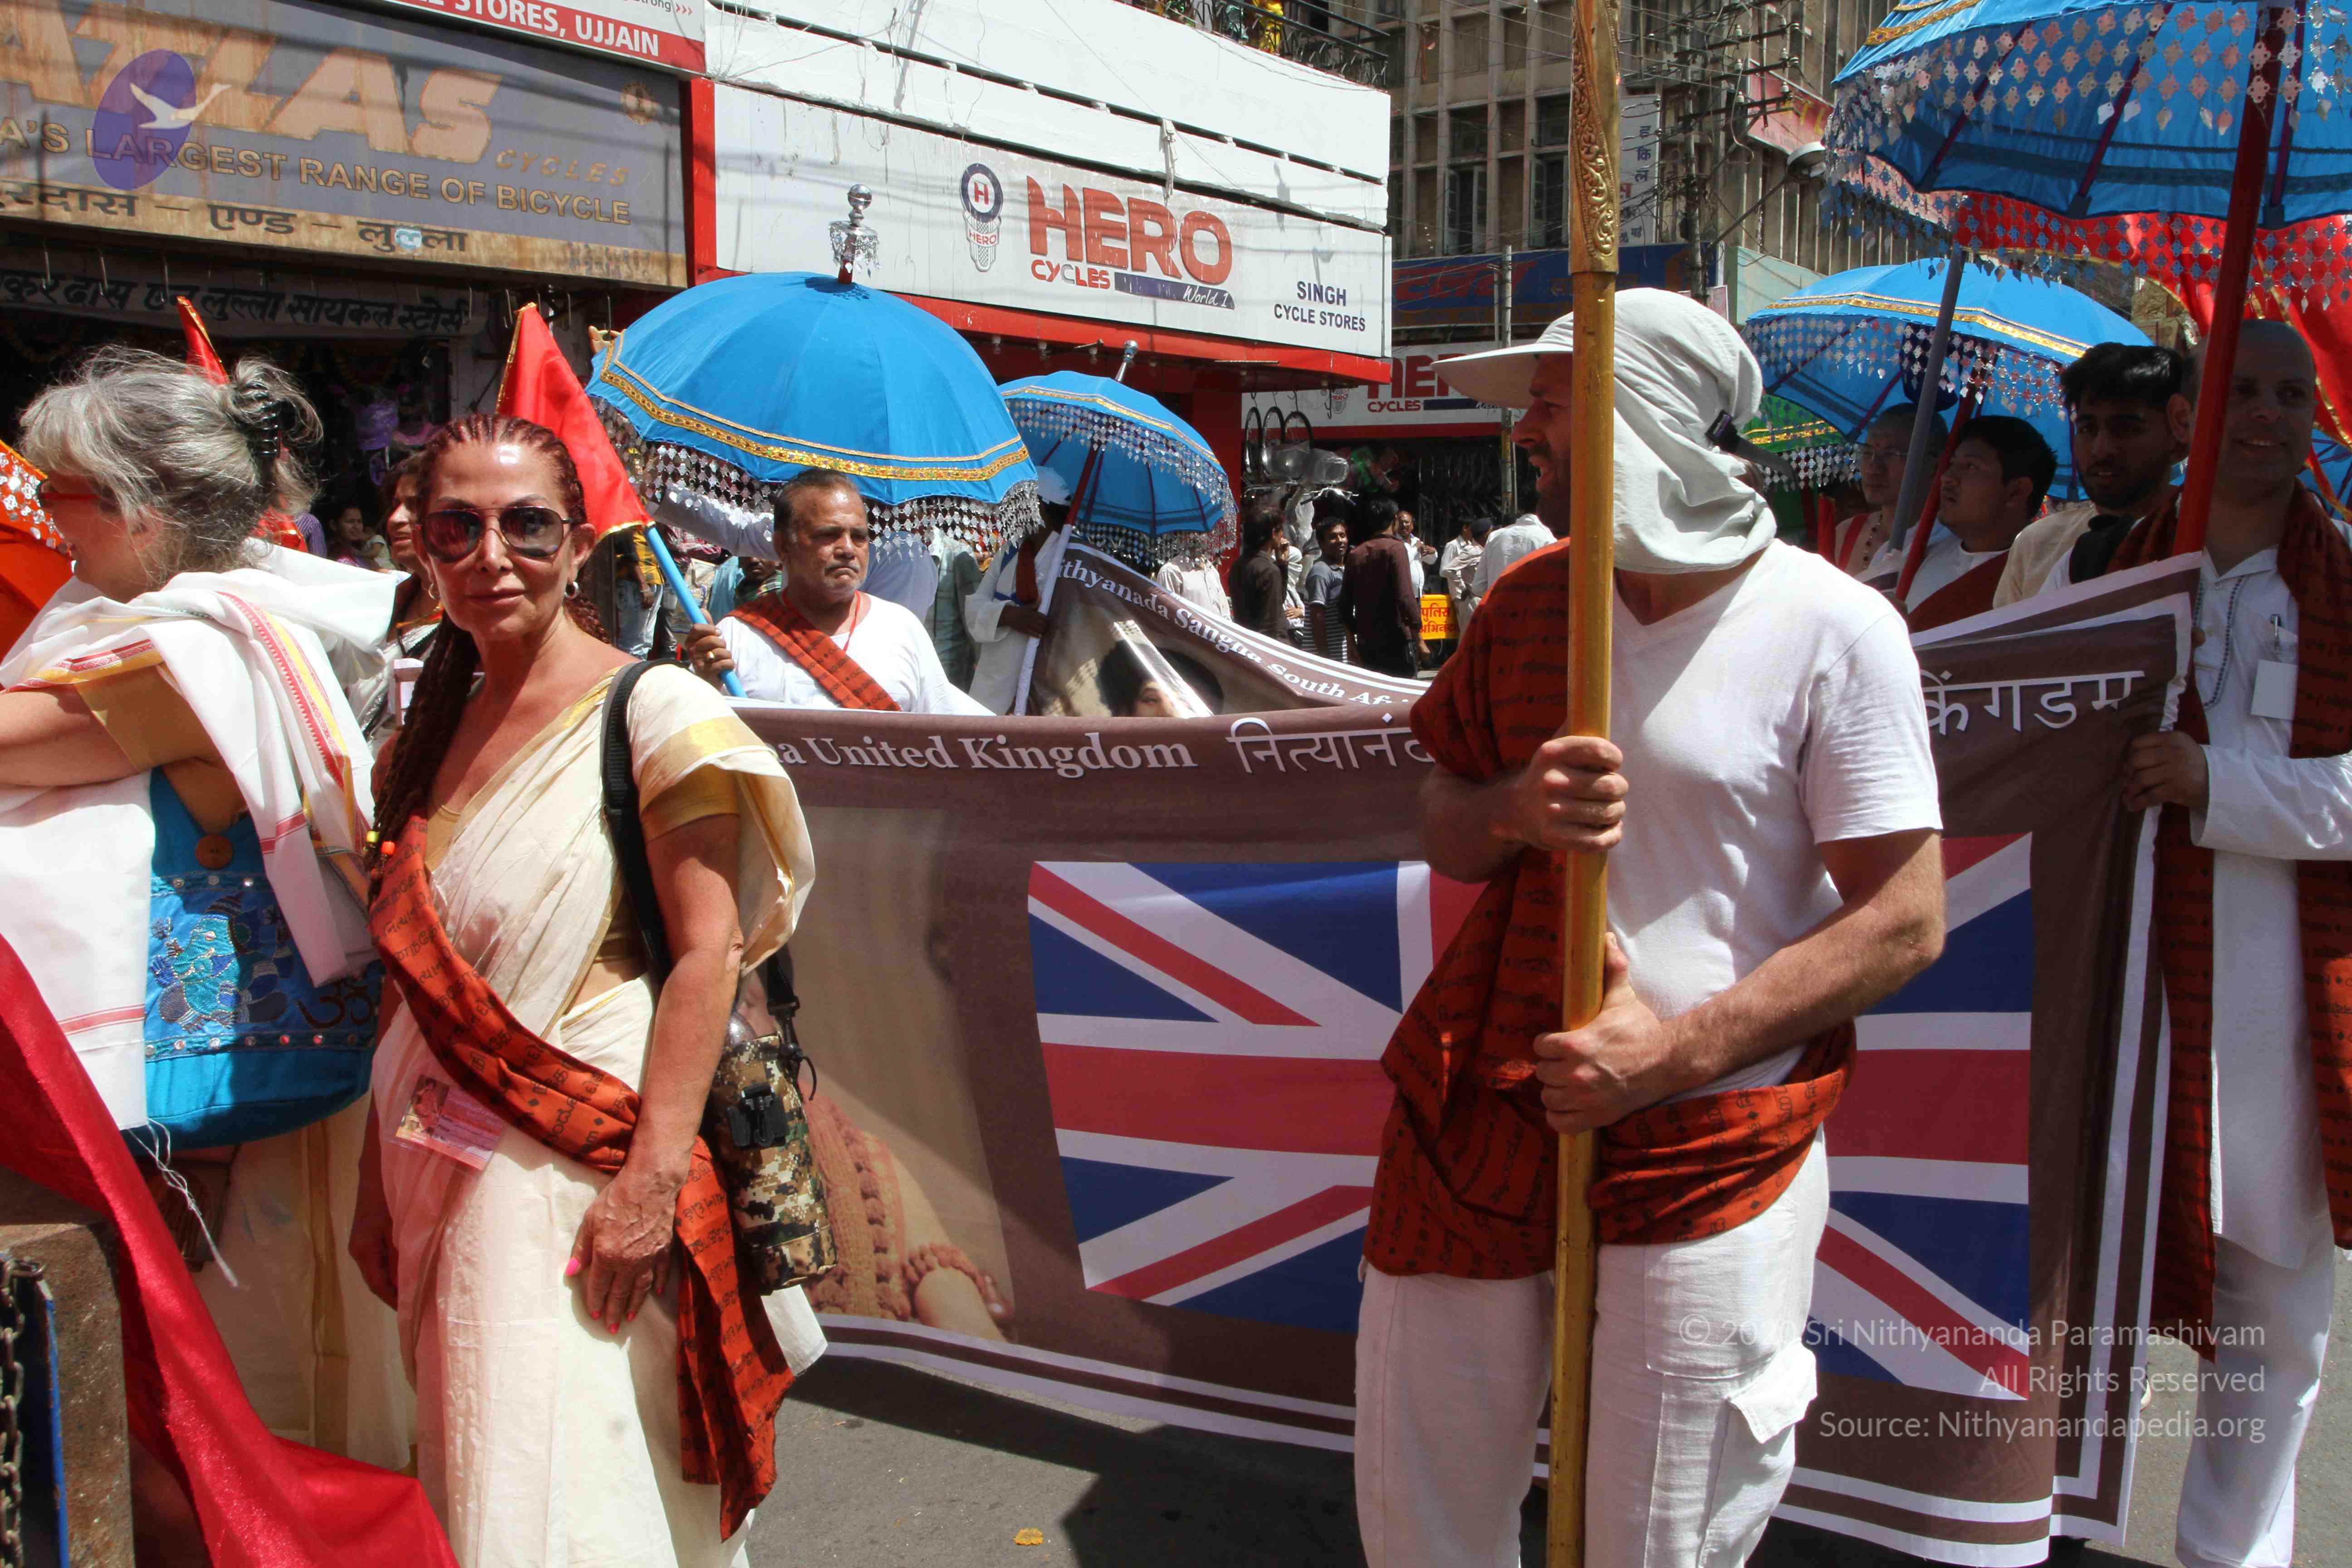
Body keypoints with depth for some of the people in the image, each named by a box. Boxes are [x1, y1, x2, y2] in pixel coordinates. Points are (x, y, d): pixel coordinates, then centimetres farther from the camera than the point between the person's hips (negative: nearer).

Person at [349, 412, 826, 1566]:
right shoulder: (432, 735, 11)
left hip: (582, 1175, -6)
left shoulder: (653, 710, -9)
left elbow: (706, 954, -15)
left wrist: (654, 1179, -20)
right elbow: (408, 984, 13)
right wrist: (379, 1190, 12)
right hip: (451, 1186, 7)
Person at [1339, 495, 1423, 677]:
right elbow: (1405, 597, -18)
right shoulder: (1395, 548, -8)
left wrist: (1352, 642, 17)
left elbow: (1345, 604, 9)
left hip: (1366, 643, 6)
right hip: (1396, 641, -6)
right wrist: (1419, 638, -10)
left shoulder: (1356, 554, 9)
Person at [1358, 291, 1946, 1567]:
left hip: (1706, 1156, -4)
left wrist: (1673, 1052, -18)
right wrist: (1512, 810, -10)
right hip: (1476, 1117, 5)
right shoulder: (1528, 598, 8)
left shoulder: (1833, 628, -8)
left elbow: (1904, 920, -10)